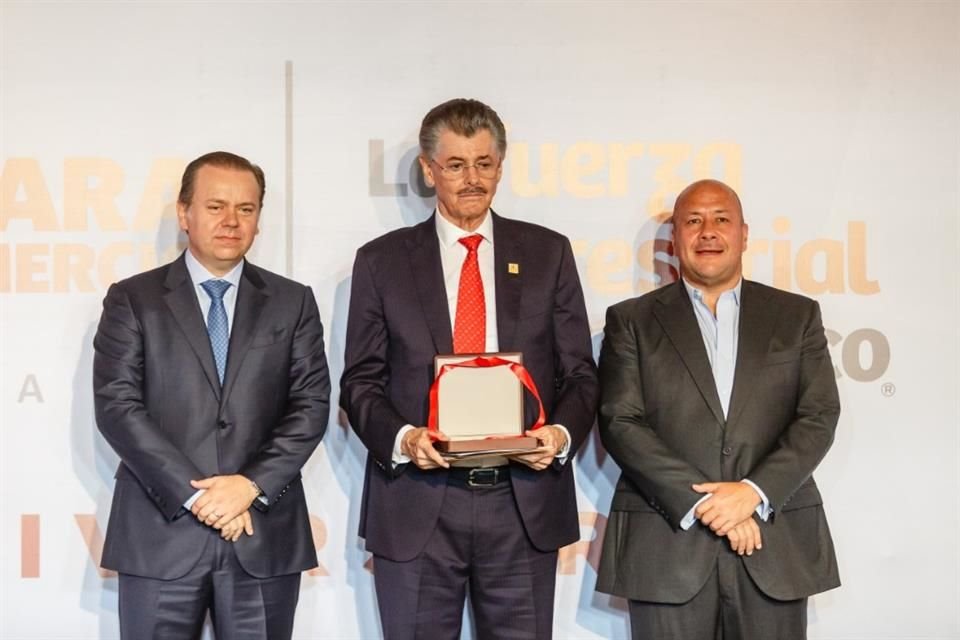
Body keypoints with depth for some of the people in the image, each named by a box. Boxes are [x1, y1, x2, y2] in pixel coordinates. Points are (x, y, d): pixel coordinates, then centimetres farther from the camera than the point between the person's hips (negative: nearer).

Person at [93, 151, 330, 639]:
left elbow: (311, 405, 2)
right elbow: (116, 406, -5)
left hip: (264, 534, 1)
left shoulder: (293, 302, 9)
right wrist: (195, 494, -12)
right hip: (160, 533, -1)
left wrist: (253, 484, -11)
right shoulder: (132, 300, 4)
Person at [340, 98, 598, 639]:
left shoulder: (548, 254, 8)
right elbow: (361, 381, 5)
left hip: (524, 503, 1)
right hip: (417, 504, 0)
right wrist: (401, 438, -14)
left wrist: (563, 433, -12)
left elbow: (580, 373, 8)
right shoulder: (382, 261, 6)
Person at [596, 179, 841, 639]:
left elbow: (819, 417, 2)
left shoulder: (797, 315, 11)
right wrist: (701, 502, -12)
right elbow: (620, 423, -3)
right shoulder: (631, 321, 7)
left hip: (776, 544, 1)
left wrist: (754, 492, -13)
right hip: (666, 546, -1)